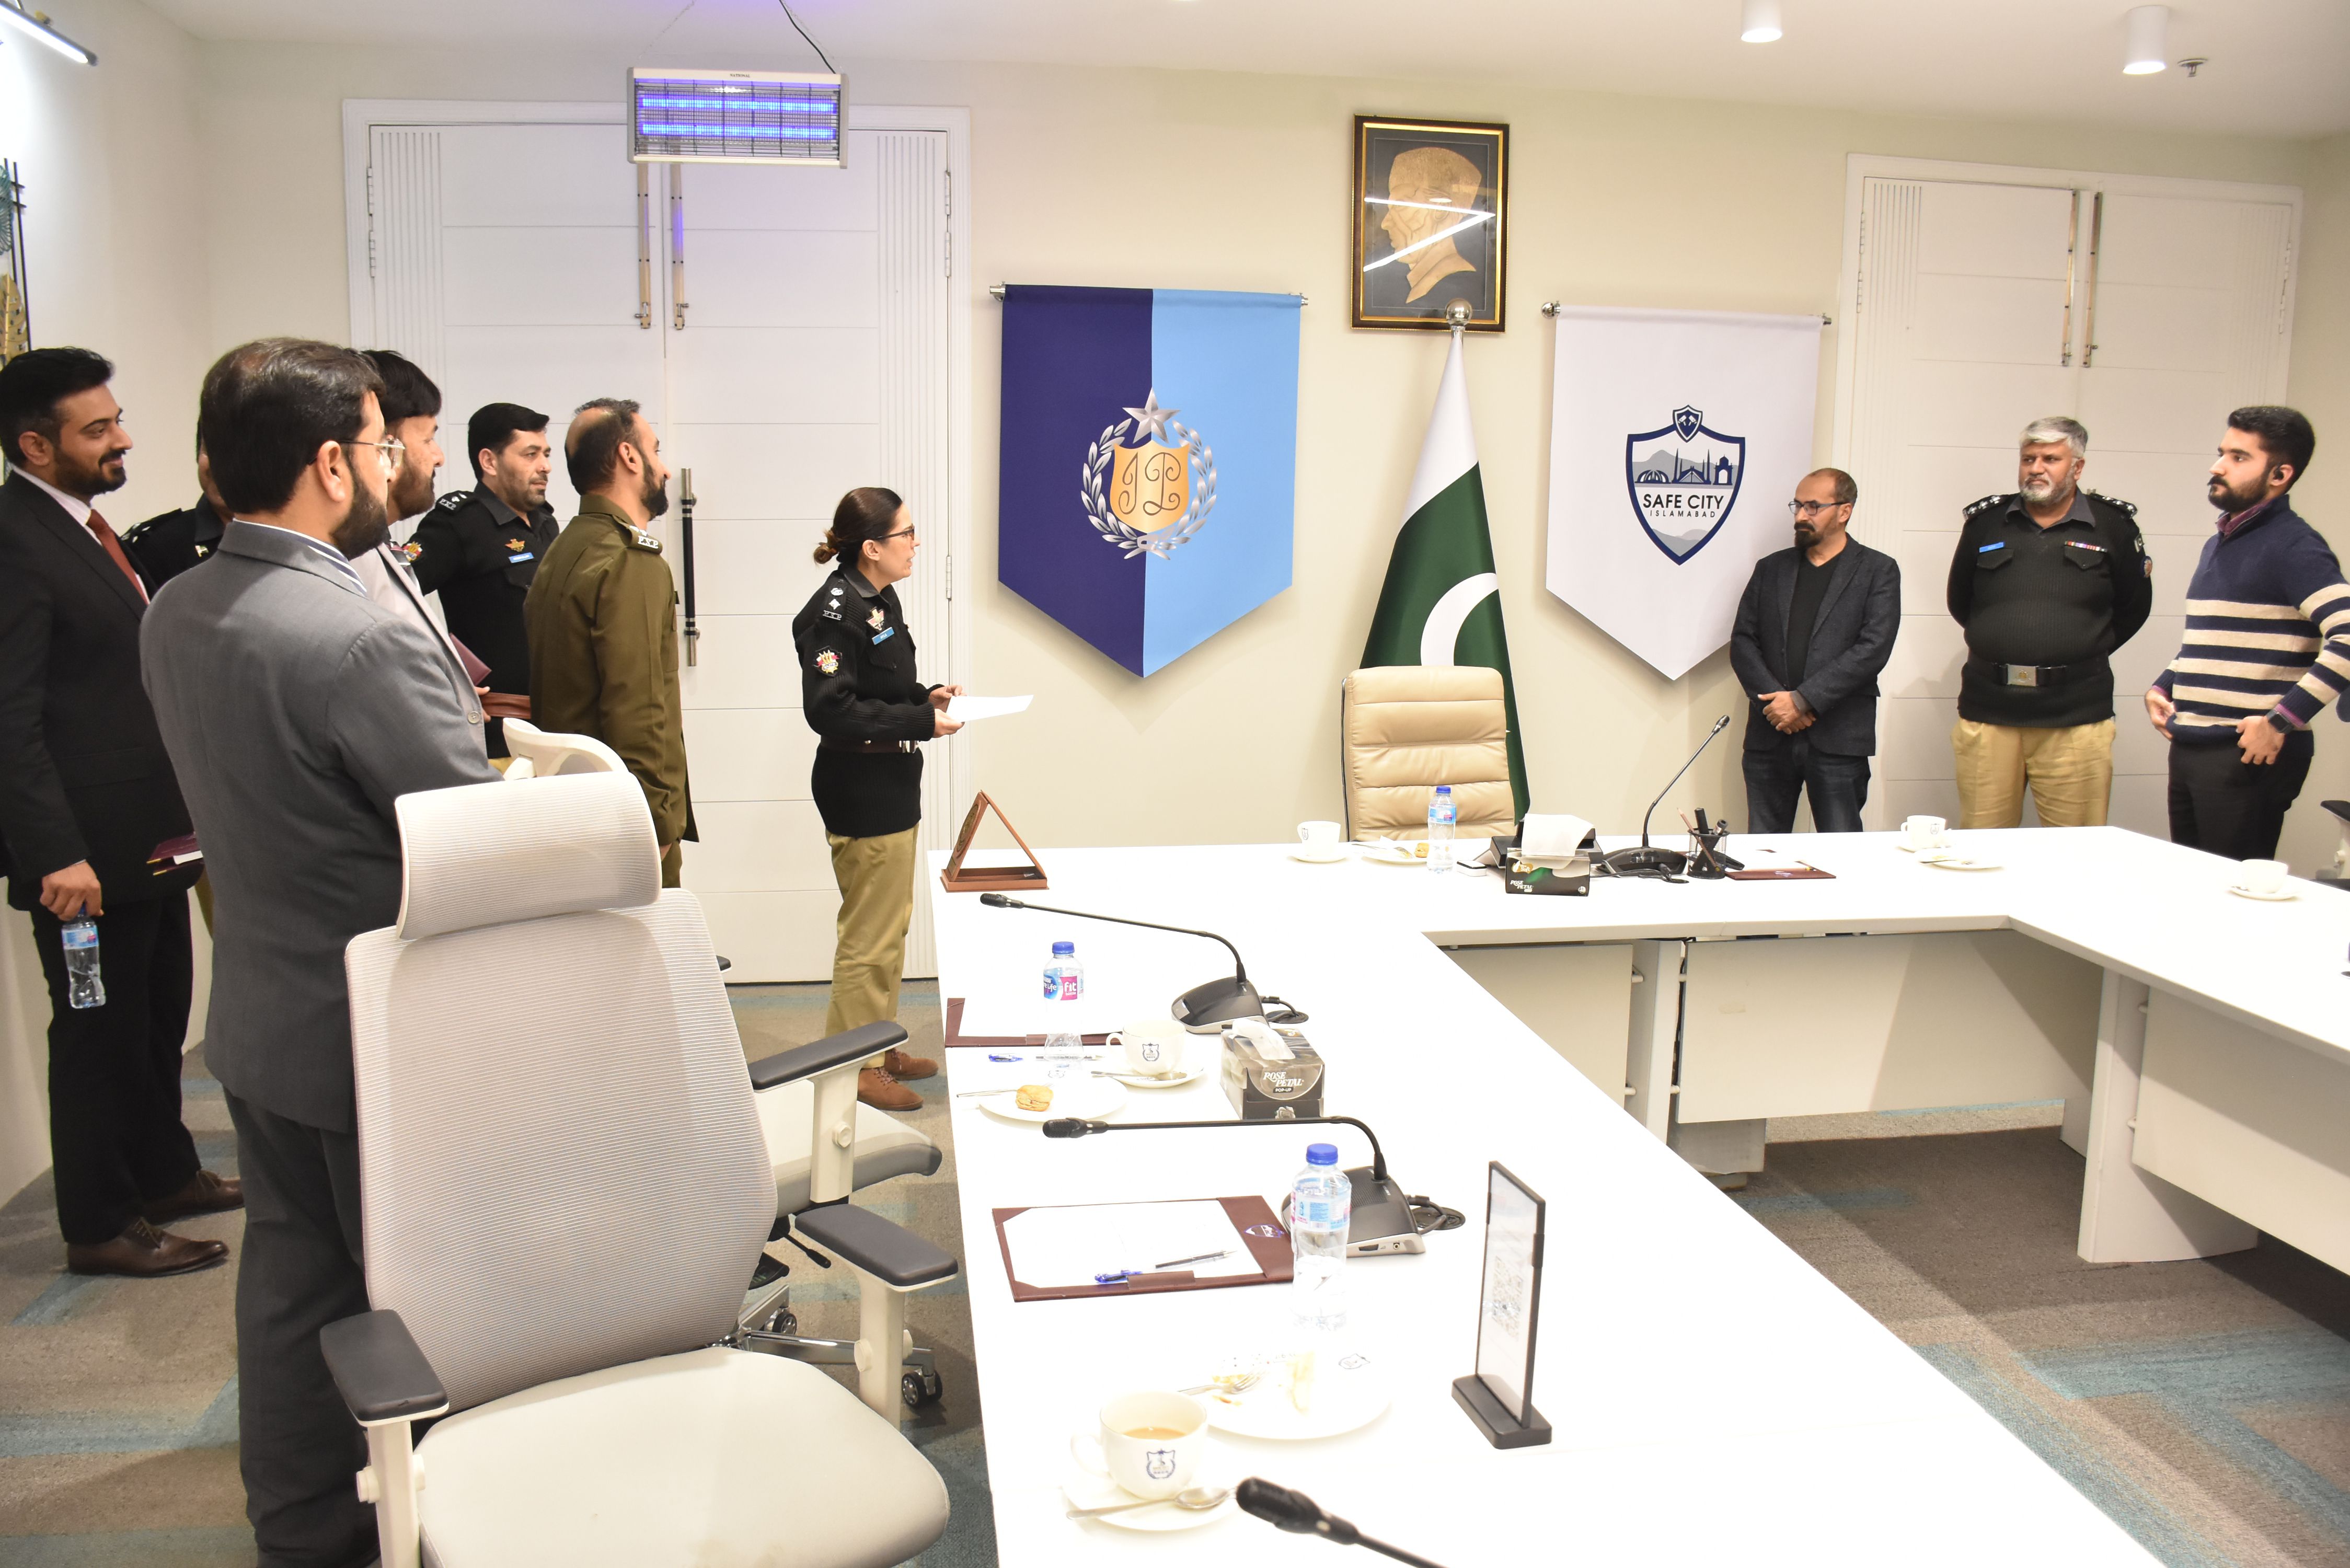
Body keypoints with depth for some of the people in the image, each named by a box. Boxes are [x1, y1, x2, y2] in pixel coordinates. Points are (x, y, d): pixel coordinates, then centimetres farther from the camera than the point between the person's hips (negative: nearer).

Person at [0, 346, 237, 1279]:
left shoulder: (84, 526, 13)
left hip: (149, 834, 9)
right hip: (88, 849, -9)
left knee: (159, 1016, 20)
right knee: (99, 1033, 4)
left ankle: (164, 1175, 36)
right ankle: (101, 1227, 18)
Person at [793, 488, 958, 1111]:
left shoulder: (880, 601, 9)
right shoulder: (836, 611, -20)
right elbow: (831, 711, -25)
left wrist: (925, 697, 2)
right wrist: (921, 722, -22)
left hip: (890, 790, 10)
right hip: (861, 795, -10)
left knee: (890, 926, 20)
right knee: (869, 936, 0)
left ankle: (879, 1046, 33)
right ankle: (857, 1066, 13)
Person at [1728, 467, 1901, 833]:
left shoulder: (1878, 571, 4)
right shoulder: (1771, 568, 15)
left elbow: (1873, 649, -8)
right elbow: (1742, 642, 9)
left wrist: (1803, 700, -14)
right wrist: (1774, 700, -8)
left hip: (1838, 738, -3)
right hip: (1769, 736, 3)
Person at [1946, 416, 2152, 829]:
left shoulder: (2113, 525, 6)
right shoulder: (1986, 521, 10)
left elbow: (2134, 608, 13)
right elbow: (1959, 602, 20)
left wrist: (2085, 653, 9)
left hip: (2075, 719, -1)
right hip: (1987, 713, 1)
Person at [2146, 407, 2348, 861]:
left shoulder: (2292, 546, -11)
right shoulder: (2216, 546, 18)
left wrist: (2282, 722, -23)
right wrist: (2161, 688, 14)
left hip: (2248, 755, -9)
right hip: (2190, 750, 9)